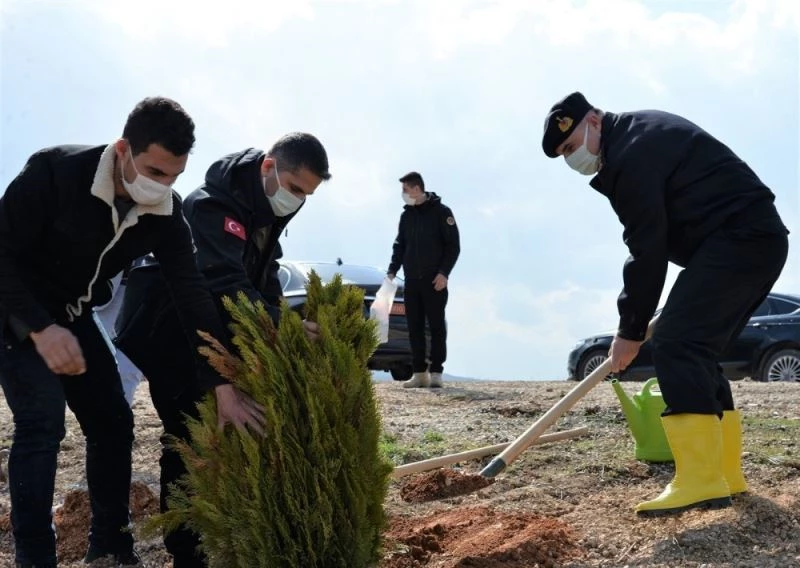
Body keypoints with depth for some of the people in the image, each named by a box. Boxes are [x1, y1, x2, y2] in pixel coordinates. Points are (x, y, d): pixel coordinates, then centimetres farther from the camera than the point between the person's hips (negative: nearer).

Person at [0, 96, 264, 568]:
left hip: (74, 316, 6)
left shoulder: (166, 213, -14)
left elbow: (193, 294, -14)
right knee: (43, 422, -19)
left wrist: (223, 385, -18)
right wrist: (41, 328, -35)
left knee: (113, 421, 3)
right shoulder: (55, 172, -29)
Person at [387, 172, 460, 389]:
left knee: (436, 326, -3)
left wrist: (444, 272, -15)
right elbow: (399, 246, 17)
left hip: (434, 281, -5)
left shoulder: (441, 212, -4)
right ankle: (420, 372, 8)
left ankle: (436, 373, 0)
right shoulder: (406, 215, 13)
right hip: (411, 281, 5)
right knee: (414, 328, 4)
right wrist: (392, 270, 4)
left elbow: (453, 246, -6)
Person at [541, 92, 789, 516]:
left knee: (676, 343, -19)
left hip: (737, 240, -11)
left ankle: (701, 481, -25)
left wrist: (630, 330, -7)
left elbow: (646, 250, -14)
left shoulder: (630, 156, -15)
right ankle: (725, 473, 13)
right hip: (758, 241, 11)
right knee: (695, 350, 13)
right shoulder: (640, 134, 19)